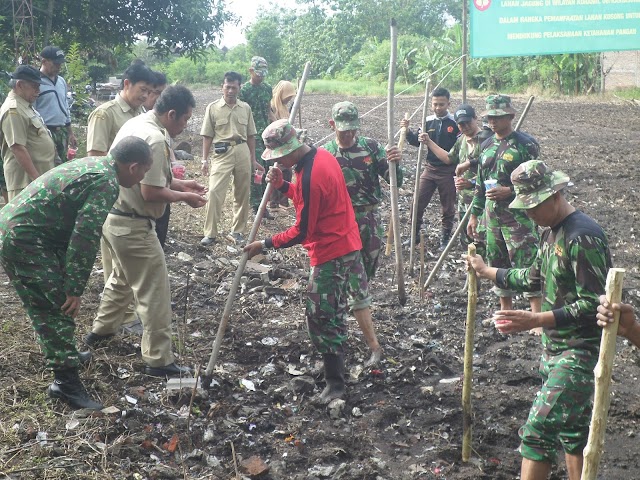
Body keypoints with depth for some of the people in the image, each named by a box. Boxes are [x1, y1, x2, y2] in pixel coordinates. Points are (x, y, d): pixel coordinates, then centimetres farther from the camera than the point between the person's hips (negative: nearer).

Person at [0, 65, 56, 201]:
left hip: (39, 175, 10)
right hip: (26, 179, -10)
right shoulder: (13, 110, -16)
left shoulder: (25, 106, 17)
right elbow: (18, 148, -22)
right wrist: (37, 178, -24)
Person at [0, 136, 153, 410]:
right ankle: (66, 382, -2)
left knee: (54, 301, 22)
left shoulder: (94, 165, 14)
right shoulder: (106, 184, -18)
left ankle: (63, 354, 38)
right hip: (24, 241, -10)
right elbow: (85, 239, -22)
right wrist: (75, 289, -17)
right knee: (58, 307, -6)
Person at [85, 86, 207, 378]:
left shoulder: (137, 124, 9)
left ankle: (101, 331, 45)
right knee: (154, 292, -1)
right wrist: (184, 197, -9)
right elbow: (150, 193, -24)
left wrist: (178, 183, 13)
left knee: (123, 278, 29)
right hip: (132, 225, -10)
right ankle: (158, 360, 5)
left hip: (111, 217, 10)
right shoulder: (155, 139, -22)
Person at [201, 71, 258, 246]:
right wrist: (204, 160, -3)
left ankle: (237, 231, 19)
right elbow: (207, 136, 3)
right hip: (222, 152, -3)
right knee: (215, 192, -12)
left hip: (242, 152, 3)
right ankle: (210, 233, -7)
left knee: (242, 194, 8)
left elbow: (250, 135, 13)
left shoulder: (245, 108, 9)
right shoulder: (213, 107, 1)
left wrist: (253, 159, 11)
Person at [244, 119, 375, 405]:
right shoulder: (321, 155, 4)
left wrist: (265, 245, -11)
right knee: (335, 313, 20)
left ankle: (335, 383, 4)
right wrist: (282, 185, 2)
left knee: (320, 318, -3)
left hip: (331, 254, -10)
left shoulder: (309, 176, -25)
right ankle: (336, 368, 33)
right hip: (348, 245, 10)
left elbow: (301, 233, -20)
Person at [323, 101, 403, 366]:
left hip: (370, 220, 2)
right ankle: (375, 347, -1)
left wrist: (395, 163, -23)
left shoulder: (371, 147, -1)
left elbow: (395, 182, -1)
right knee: (356, 286, -5)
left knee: (364, 278, 15)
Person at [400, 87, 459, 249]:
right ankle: (414, 235, 19)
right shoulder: (428, 121, 3)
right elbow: (417, 141, 8)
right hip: (430, 169, 4)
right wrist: (408, 131, -9)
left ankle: (445, 239, 23)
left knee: (448, 208, 8)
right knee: (417, 203, 4)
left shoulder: (455, 123, -9)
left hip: (448, 171, -4)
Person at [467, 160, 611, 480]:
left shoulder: (583, 237, -21)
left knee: (538, 430, -13)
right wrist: (488, 272, 27)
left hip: (578, 351, -10)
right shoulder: (551, 231, 9)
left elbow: (594, 304, -24)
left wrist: (535, 320, -29)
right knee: (571, 428, 18)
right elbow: (535, 278, 23)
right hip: (554, 346, 10)